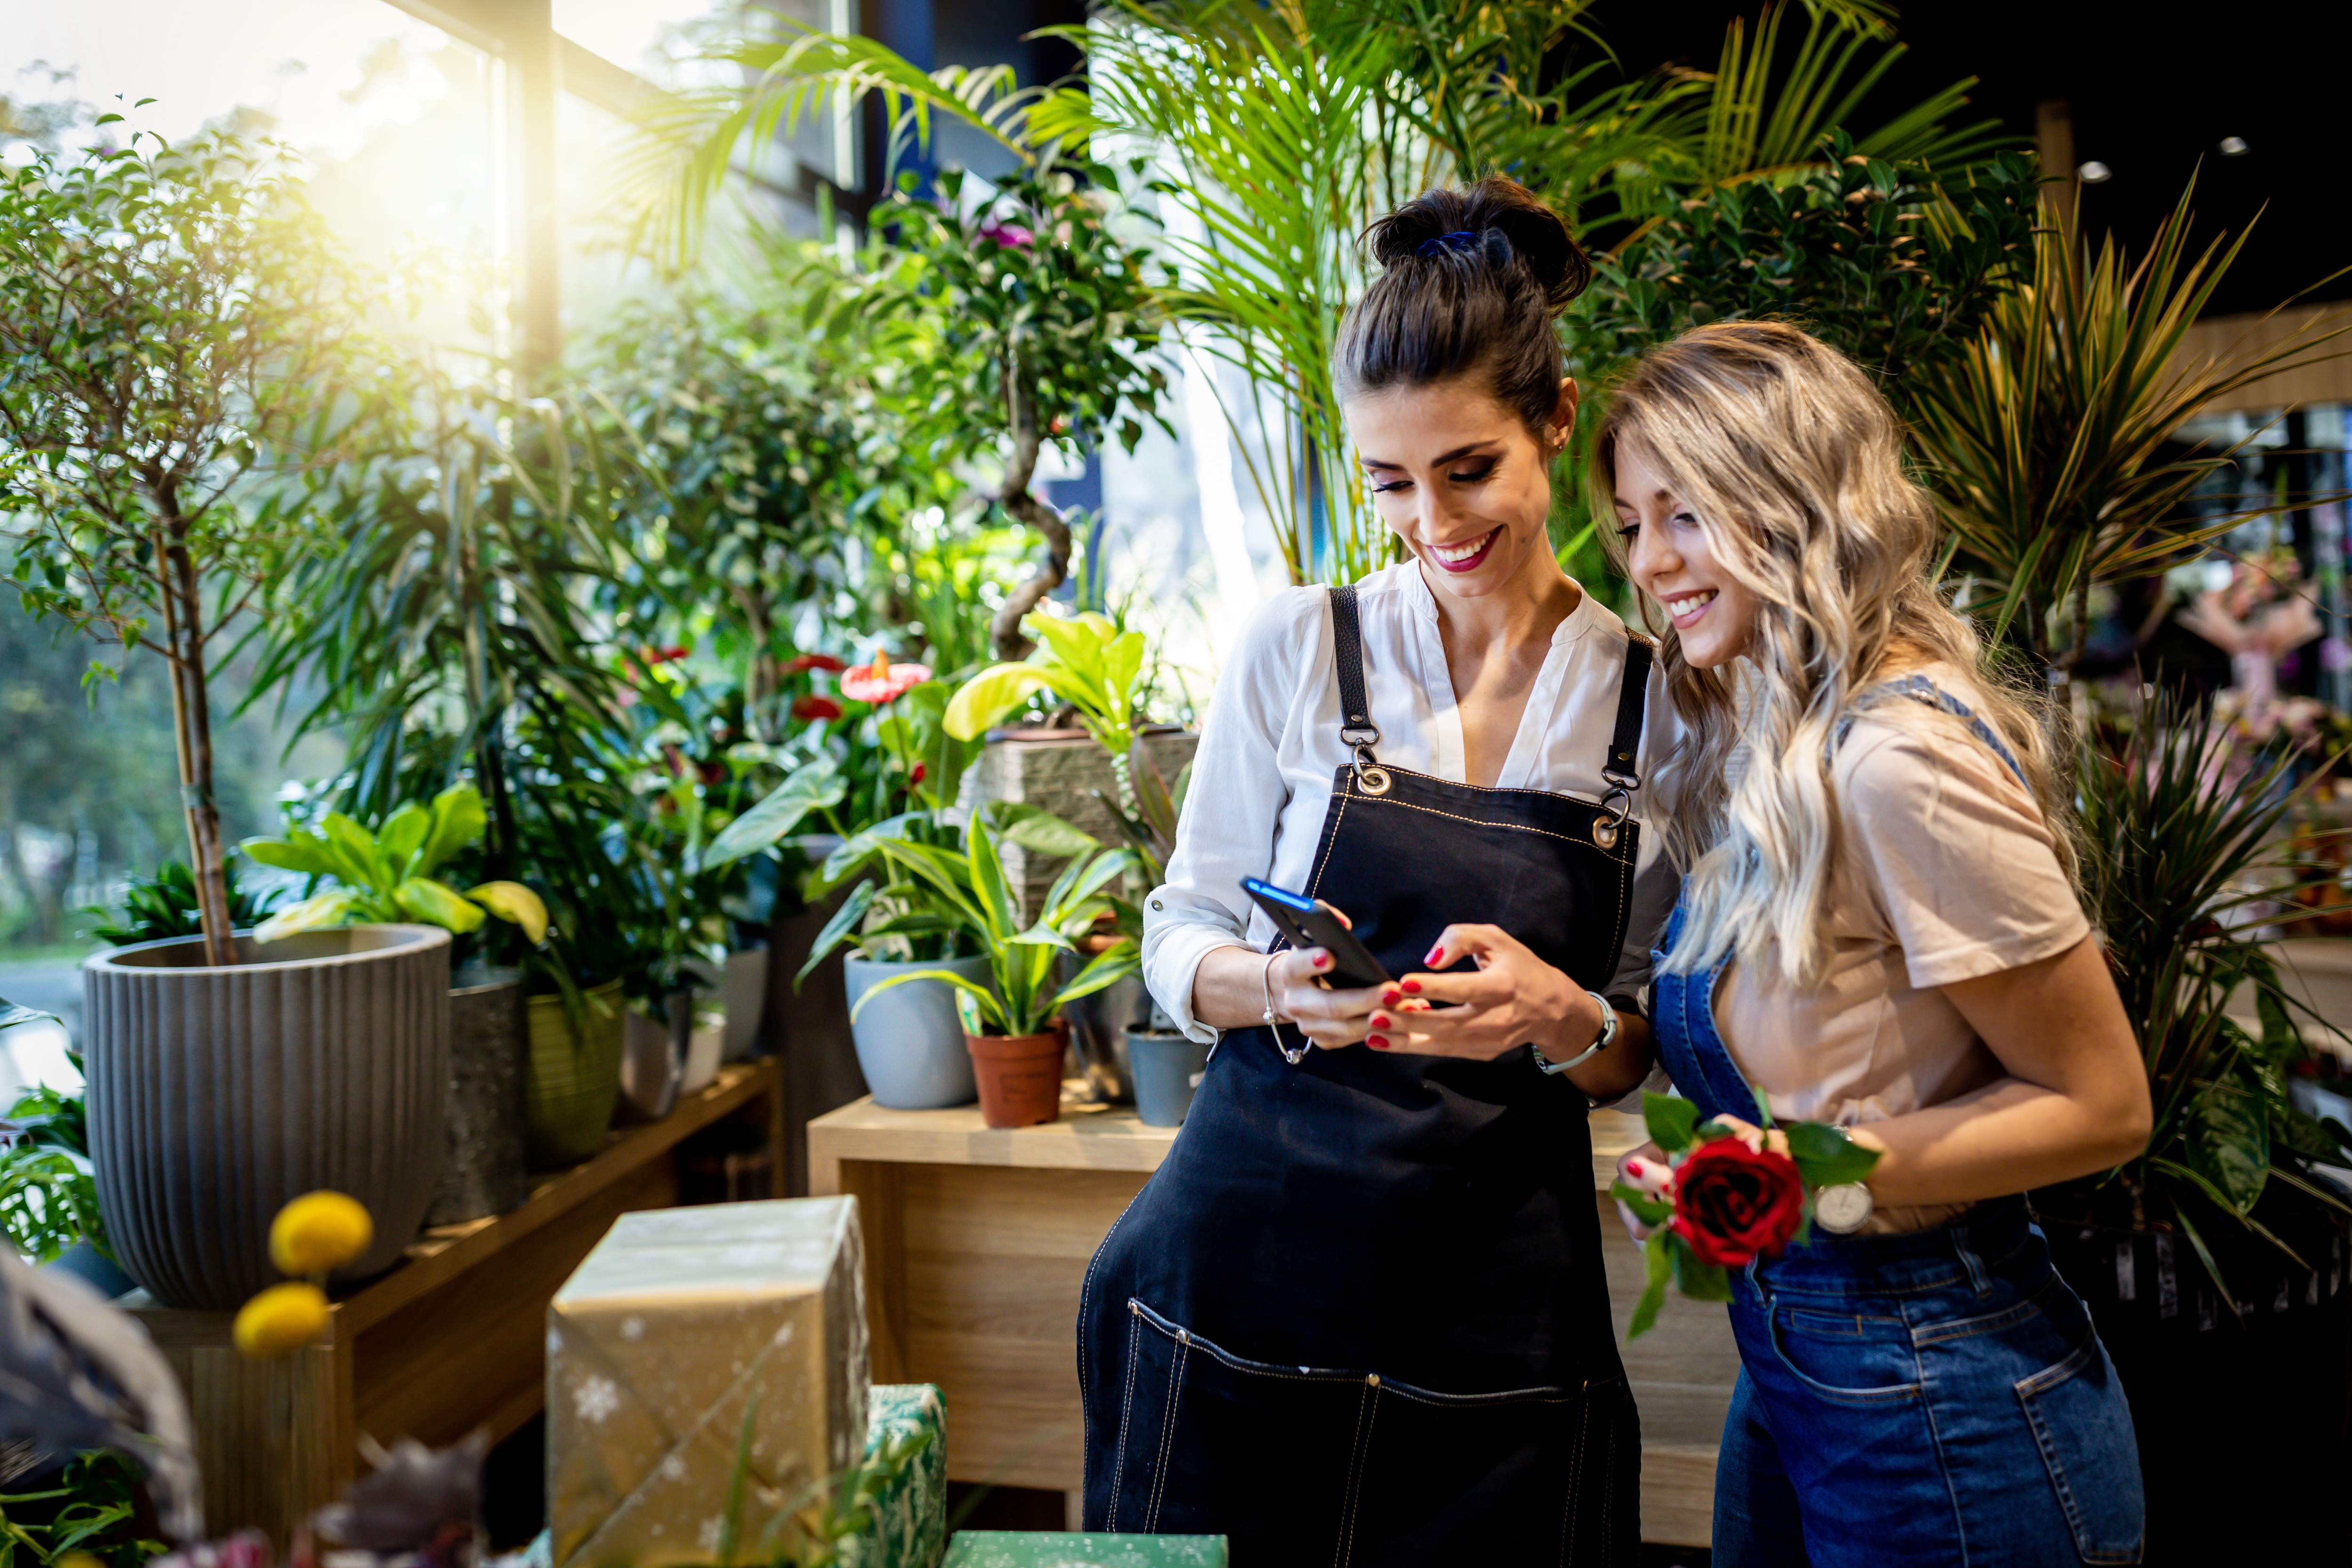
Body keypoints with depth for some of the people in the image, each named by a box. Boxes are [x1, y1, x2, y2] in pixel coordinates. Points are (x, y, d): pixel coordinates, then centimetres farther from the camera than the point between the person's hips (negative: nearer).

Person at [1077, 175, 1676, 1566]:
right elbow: (1182, 939, 2)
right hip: (1241, 1280, -1)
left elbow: (1639, 1054, 6)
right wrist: (1280, 989, -20)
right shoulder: (1298, 649, -3)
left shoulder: (1650, 696, 1)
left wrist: (1562, 1019, -16)